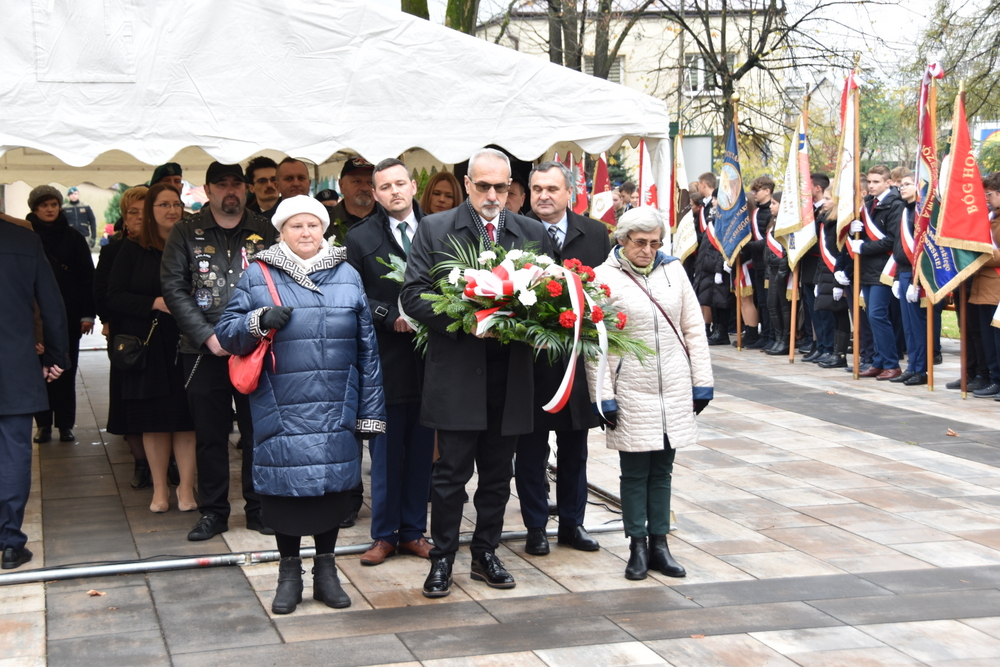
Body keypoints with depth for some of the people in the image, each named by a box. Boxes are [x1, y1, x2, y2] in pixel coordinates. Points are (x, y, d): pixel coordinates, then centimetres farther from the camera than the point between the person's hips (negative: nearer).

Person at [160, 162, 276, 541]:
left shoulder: (264, 232, 7)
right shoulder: (186, 233, 5)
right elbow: (173, 287, -1)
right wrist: (208, 336, -10)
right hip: (204, 352, 0)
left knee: (258, 430, 3)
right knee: (210, 434, 5)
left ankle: (259, 507, 15)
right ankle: (213, 511, 16)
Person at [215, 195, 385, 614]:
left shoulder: (347, 276, 9)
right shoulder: (258, 276, 4)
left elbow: (367, 348, 8)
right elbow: (226, 332, 3)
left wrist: (371, 411, 4)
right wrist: (259, 321, -18)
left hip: (335, 407, 2)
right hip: (280, 407, -1)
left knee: (333, 483, 4)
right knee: (284, 484, 1)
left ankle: (326, 570, 20)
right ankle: (289, 572, 17)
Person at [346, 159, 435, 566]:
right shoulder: (360, 238, 3)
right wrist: (391, 318, -13)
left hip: (428, 358, 2)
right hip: (385, 359, -2)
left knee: (421, 449, 8)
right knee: (385, 450, 4)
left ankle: (414, 531, 18)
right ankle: (384, 535, 14)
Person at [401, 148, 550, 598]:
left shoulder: (533, 234, 10)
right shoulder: (435, 230, 1)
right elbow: (413, 295, -4)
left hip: (510, 376, 3)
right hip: (456, 373, -3)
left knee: (498, 473, 12)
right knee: (451, 473, 1)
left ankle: (486, 553, 26)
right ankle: (442, 559, 14)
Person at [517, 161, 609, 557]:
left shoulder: (595, 234, 6)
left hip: (580, 357, 3)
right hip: (532, 359, -3)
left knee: (574, 449, 14)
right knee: (531, 450, 6)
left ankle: (572, 523, 26)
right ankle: (536, 528, 18)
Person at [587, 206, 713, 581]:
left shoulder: (673, 270, 6)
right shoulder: (604, 278, -5)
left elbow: (694, 330, 10)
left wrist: (702, 383, 6)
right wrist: (604, 397, -10)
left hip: (675, 390, 3)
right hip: (631, 392, -3)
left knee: (662, 470, 9)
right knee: (635, 472, 2)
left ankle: (659, 544, 17)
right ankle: (638, 547, 12)